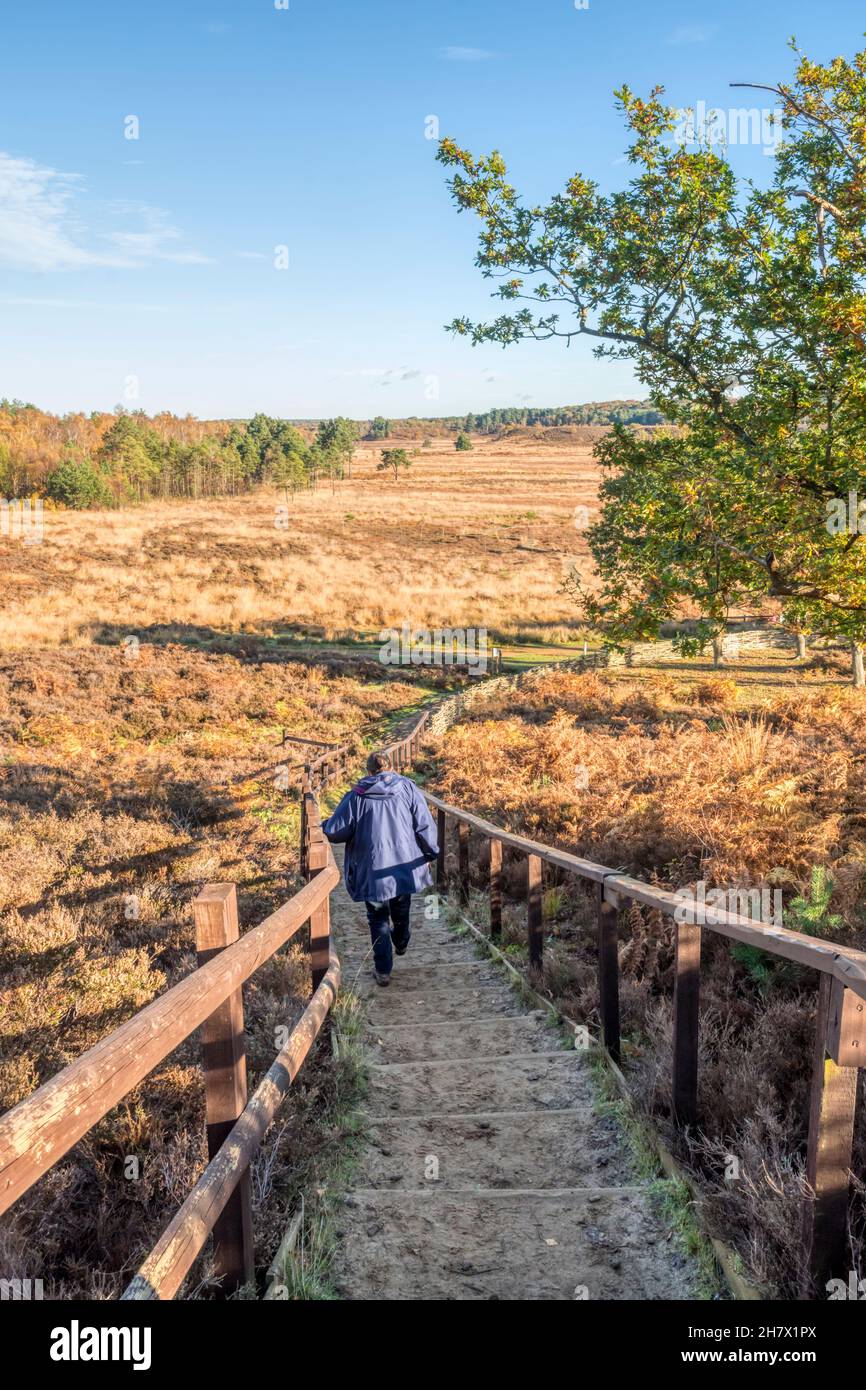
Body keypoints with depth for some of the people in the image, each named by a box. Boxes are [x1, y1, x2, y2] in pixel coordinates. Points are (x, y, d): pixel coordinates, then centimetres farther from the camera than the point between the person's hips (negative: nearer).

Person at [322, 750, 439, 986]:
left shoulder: (356, 796, -6)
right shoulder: (407, 788, -2)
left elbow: (335, 833, -6)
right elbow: (425, 824, -3)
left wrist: (324, 825, 17)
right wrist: (431, 854, 9)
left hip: (373, 872, -2)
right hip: (406, 866, 3)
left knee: (379, 920, 11)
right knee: (401, 910, 28)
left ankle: (383, 970, 11)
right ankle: (401, 944, 51)